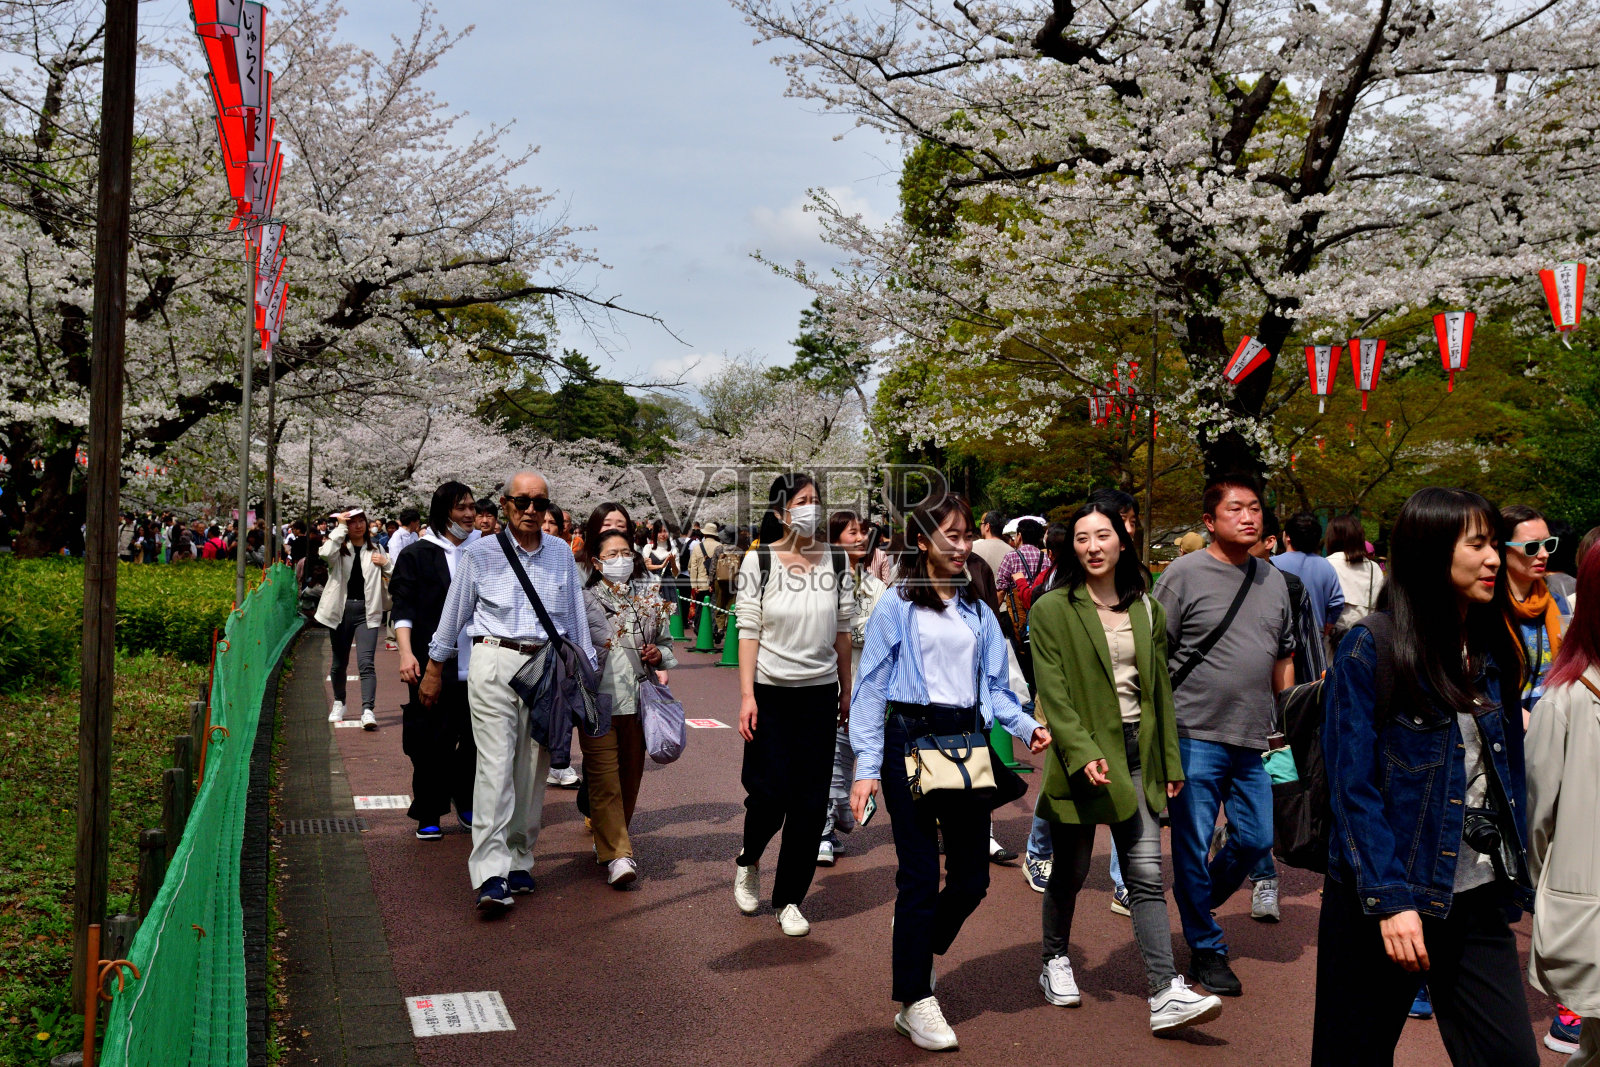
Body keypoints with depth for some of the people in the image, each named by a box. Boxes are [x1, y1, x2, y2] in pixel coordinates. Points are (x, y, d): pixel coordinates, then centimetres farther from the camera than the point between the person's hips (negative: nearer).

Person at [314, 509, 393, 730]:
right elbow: (326, 554, -22)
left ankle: (368, 710, -20)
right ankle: (339, 703, 35)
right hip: (341, 610, 0)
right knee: (339, 662, 14)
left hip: (367, 611, 0)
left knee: (366, 662, -14)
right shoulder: (340, 548, 4)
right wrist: (340, 527, -14)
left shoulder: (375, 550, 11)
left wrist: (385, 563, -5)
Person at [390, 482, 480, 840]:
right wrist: (406, 652, -14)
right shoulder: (417, 554, 2)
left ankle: (466, 803, 23)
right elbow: (403, 608, -2)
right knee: (432, 743, 1)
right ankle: (429, 814, 14)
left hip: (477, 666, 3)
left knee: (476, 739, 5)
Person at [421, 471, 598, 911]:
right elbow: (454, 613, 11)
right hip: (494, 663, -3)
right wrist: (434, 669, 14)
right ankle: (490, 874, -13)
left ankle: (519, 862, 17)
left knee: (533, 769, 6)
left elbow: (576, 617, 16)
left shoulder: (561, 554, 11)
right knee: (495, 765, -11)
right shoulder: (480, 553, 5)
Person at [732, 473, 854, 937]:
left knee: (810, 801, 3)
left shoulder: (836, 561, 3)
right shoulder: (759, 561, -4)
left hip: (819, 693, 3)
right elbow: (748, 631, -5)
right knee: (770, 793, -4)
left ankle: (789, 899, 18)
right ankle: (747, 863, 28)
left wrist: (846, 690, 11)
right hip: (771, 691, -2)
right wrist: (746, 695, -10)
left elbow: (842, 631, 9)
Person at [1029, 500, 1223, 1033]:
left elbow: (1160, 689, 15)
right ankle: (1055, 963, 32)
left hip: (1137, 756, 3)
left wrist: (1170, 761, 14)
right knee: (1070, 871, 10)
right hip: (1081, 756, -3)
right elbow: (1052, 693, -10)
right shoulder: (1052, 610, -4)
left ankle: (1166, 993, -4)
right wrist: (1083, 754, -21)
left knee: (1147, 876, -3)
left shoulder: (1147, 610, 11)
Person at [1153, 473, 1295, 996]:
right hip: (1196, 735, -5)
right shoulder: (1185, 573, -6)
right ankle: (1206, 948, 19)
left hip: (1254, 739, 6)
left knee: (1256, 838, 10)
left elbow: (1284, 657, 20)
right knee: (1193, 846, 2)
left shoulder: (1273, 580, 12)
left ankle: (1201, 902, 37)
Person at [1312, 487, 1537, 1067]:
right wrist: (1390, 900, -18)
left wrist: (1513, 881, 7)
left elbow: (1508, 770, 13)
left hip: (1476, 901, 5)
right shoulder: (1370, 648, -11)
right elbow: (1352, 787, -13)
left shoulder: (1493, 649, 8)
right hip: (1382, 895, -5)